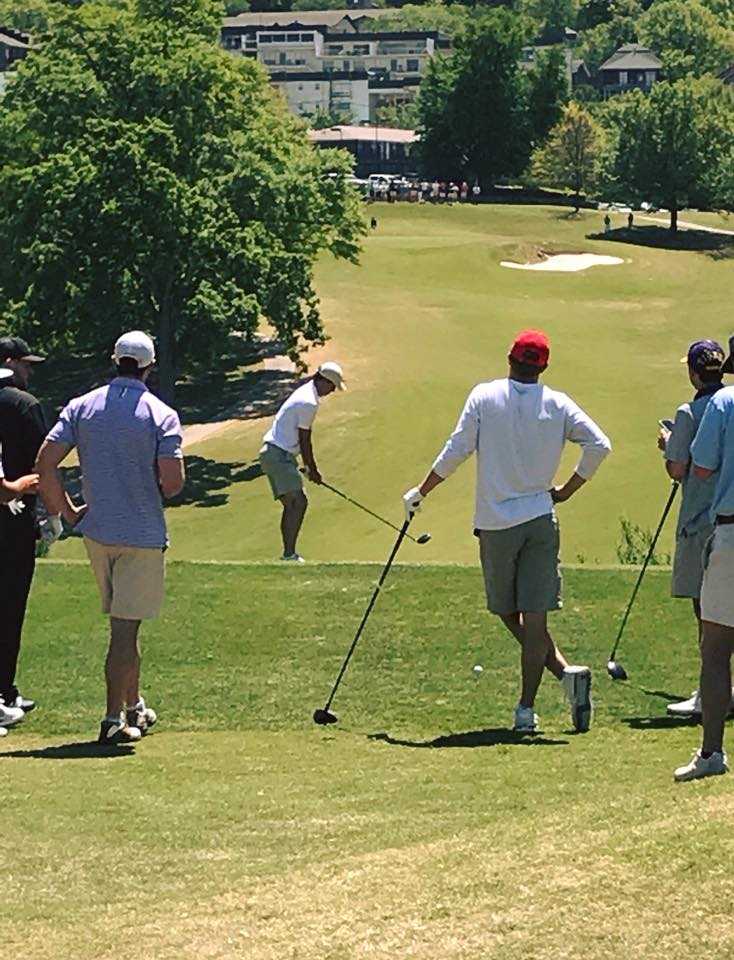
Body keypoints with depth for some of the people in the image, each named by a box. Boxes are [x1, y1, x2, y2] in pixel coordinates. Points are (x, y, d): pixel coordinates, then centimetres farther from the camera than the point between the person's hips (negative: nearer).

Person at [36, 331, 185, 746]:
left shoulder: (81, 407, 1)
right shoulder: (162, 415, -11)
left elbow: (46, 463, -5)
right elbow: (173, 482, -16)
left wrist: (67, 511, 6)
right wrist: (155, 492, 7)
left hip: (97, 530, 4)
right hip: (143, 533, -4)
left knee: (124, 622, 19)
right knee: (126, 626, -1)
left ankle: (135, 707, 30)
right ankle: (114, 719, -4)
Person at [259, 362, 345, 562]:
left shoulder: (306, 392, 16)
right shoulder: (309, 403, -17)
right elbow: (304, 440, -12)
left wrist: (310, 467, 21)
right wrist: (312, 470, -2)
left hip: (275, 454, 11)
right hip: (279, 455, -11)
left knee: (292, 504, 12)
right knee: (298, 502, -17)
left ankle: (288, 553, 14)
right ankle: (290, 554, -22)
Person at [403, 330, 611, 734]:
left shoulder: (485, 396, -3)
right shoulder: (558, 404, 2)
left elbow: (457, 450, -7)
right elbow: (599, 445, -6)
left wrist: (420, 493, 3)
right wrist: (568, 490, 5)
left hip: (497, 522, -1)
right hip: (541, 519, 1)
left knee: (508, 612, 12)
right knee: (535, 615, 0)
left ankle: (564, 671, -4)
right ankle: (526, 709, -8)